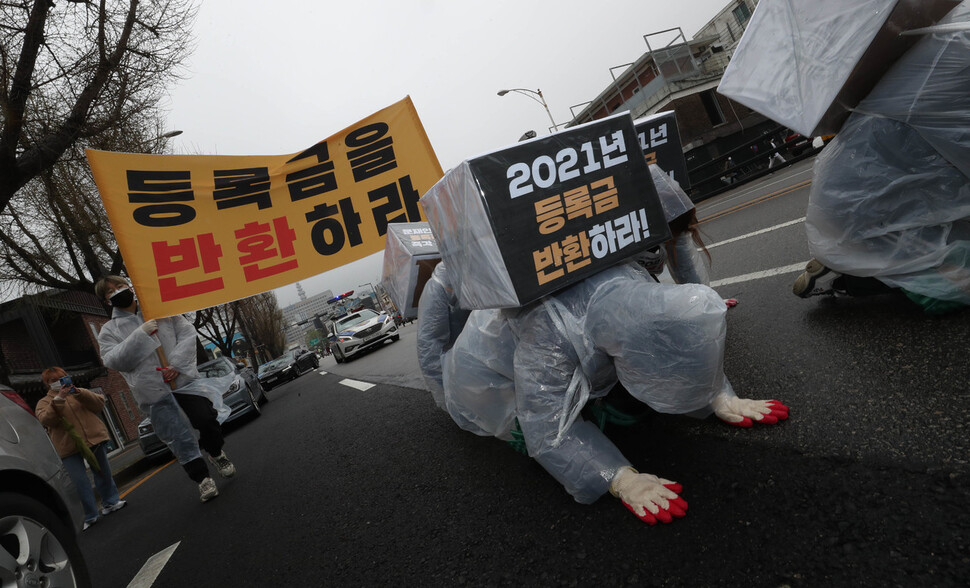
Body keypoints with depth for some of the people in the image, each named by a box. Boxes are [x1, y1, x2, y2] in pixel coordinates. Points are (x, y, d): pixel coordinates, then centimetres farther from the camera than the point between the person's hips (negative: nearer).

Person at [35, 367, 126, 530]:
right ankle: (89, 517, 1)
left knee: (103, 473, 9)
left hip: (94, 439, 2)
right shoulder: (44, 403, 10)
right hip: (69, 447, -2)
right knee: (80, 482, -6)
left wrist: (79, 393, -14)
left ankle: (110, 502, 25)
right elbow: (46, 420, -12)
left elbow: (99, 403, -2)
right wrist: (59, 398, -21)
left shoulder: (78, 393, 15)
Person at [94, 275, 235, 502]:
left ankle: (215, 453, 17)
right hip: (153, 392, 0)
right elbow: (114, 361, -7)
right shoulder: (108, 331, 8)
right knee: (180, 440, 1)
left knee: (207, 419, -13)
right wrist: (141, 334, -18)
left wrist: (176, 364, -12)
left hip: (185, 379, 0)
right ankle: (202, 478, 18)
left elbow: (187, 332, 1)